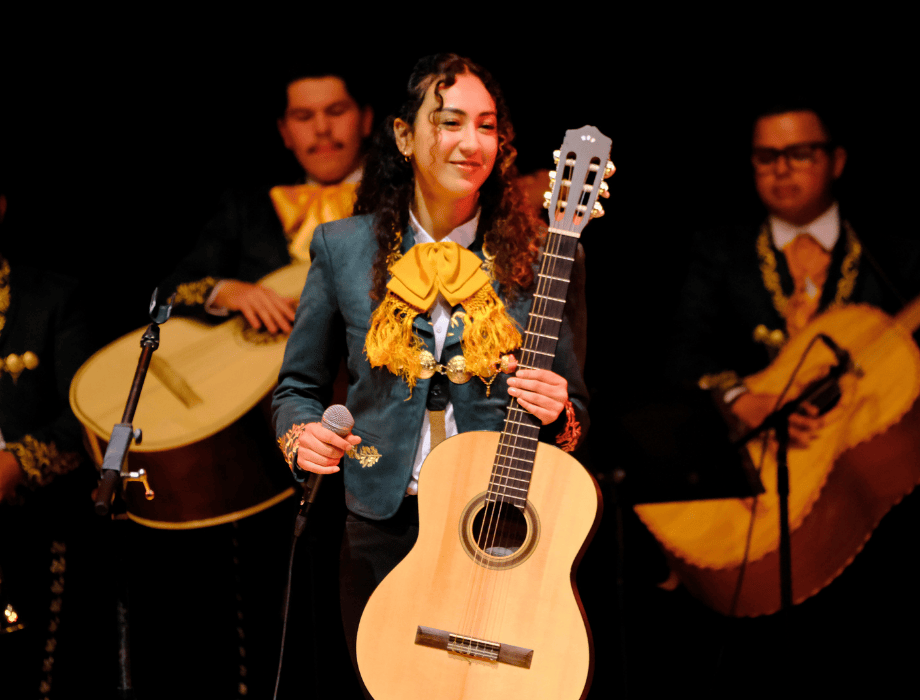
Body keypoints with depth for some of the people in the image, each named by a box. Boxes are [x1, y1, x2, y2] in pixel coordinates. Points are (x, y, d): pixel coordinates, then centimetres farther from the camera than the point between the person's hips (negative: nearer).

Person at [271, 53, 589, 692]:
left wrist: (556, 411, -13)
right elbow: (299, 387, 11)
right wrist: (302, 435, -10)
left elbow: (574, 411, 9)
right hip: (385, 528, 1)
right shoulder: (343, 249, 3)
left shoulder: (530, 259, 2)